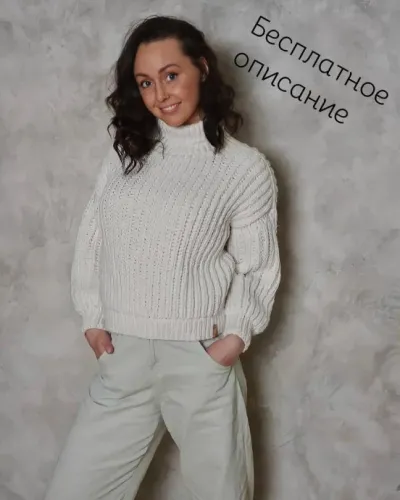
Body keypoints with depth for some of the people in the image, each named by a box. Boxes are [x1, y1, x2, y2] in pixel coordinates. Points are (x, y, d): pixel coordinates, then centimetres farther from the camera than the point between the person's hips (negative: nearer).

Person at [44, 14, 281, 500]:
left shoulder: (245, 166, -1)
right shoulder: (122, 155, 10)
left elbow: (257, 267, -1)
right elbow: (90, 241, 11)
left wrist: (235, 336, -12)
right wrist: (92, 319, 2)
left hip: (200, 360, -3)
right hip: (122, 358, 3)